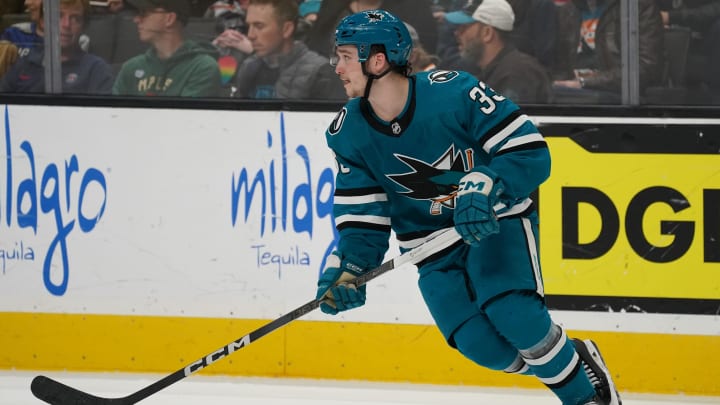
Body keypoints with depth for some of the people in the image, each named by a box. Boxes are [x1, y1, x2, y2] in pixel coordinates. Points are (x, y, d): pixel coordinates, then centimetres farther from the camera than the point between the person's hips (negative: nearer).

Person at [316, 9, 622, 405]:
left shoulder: (454, 92, -23)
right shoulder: (348, 134, -9)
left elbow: (530, 154, -23)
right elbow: (363, 221, -5)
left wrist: (484, 186, -40)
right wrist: (346, 270, -23)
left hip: (496, 220, -4)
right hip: (430, 237, 4)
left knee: (511, 312, -28)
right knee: (479, 343, -16)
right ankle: (567, 359, 12)